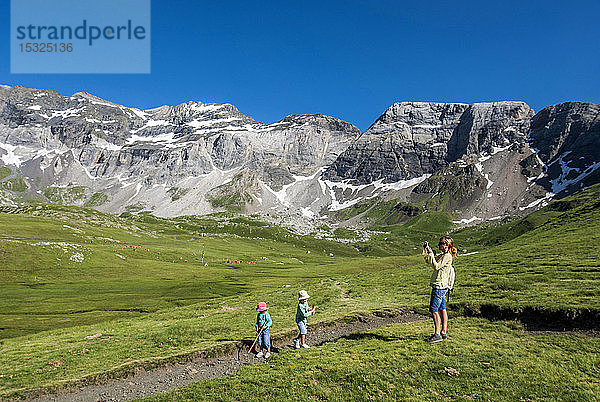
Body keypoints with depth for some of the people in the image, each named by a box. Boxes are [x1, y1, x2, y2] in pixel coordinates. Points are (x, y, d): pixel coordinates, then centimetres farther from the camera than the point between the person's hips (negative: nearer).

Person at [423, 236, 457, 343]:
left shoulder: (448, 256, -13)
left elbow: (436, 266, -20)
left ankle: (437, 334, -6)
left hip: (439, 287, -10)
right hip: (442, 287, 10)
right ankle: (444, 333, 18)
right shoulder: (442, 256, 16)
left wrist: (431, 254, -17)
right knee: (442, 309, 12)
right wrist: (426, 251, 9)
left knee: (434, 310, -9)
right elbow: (429, 261, 21)